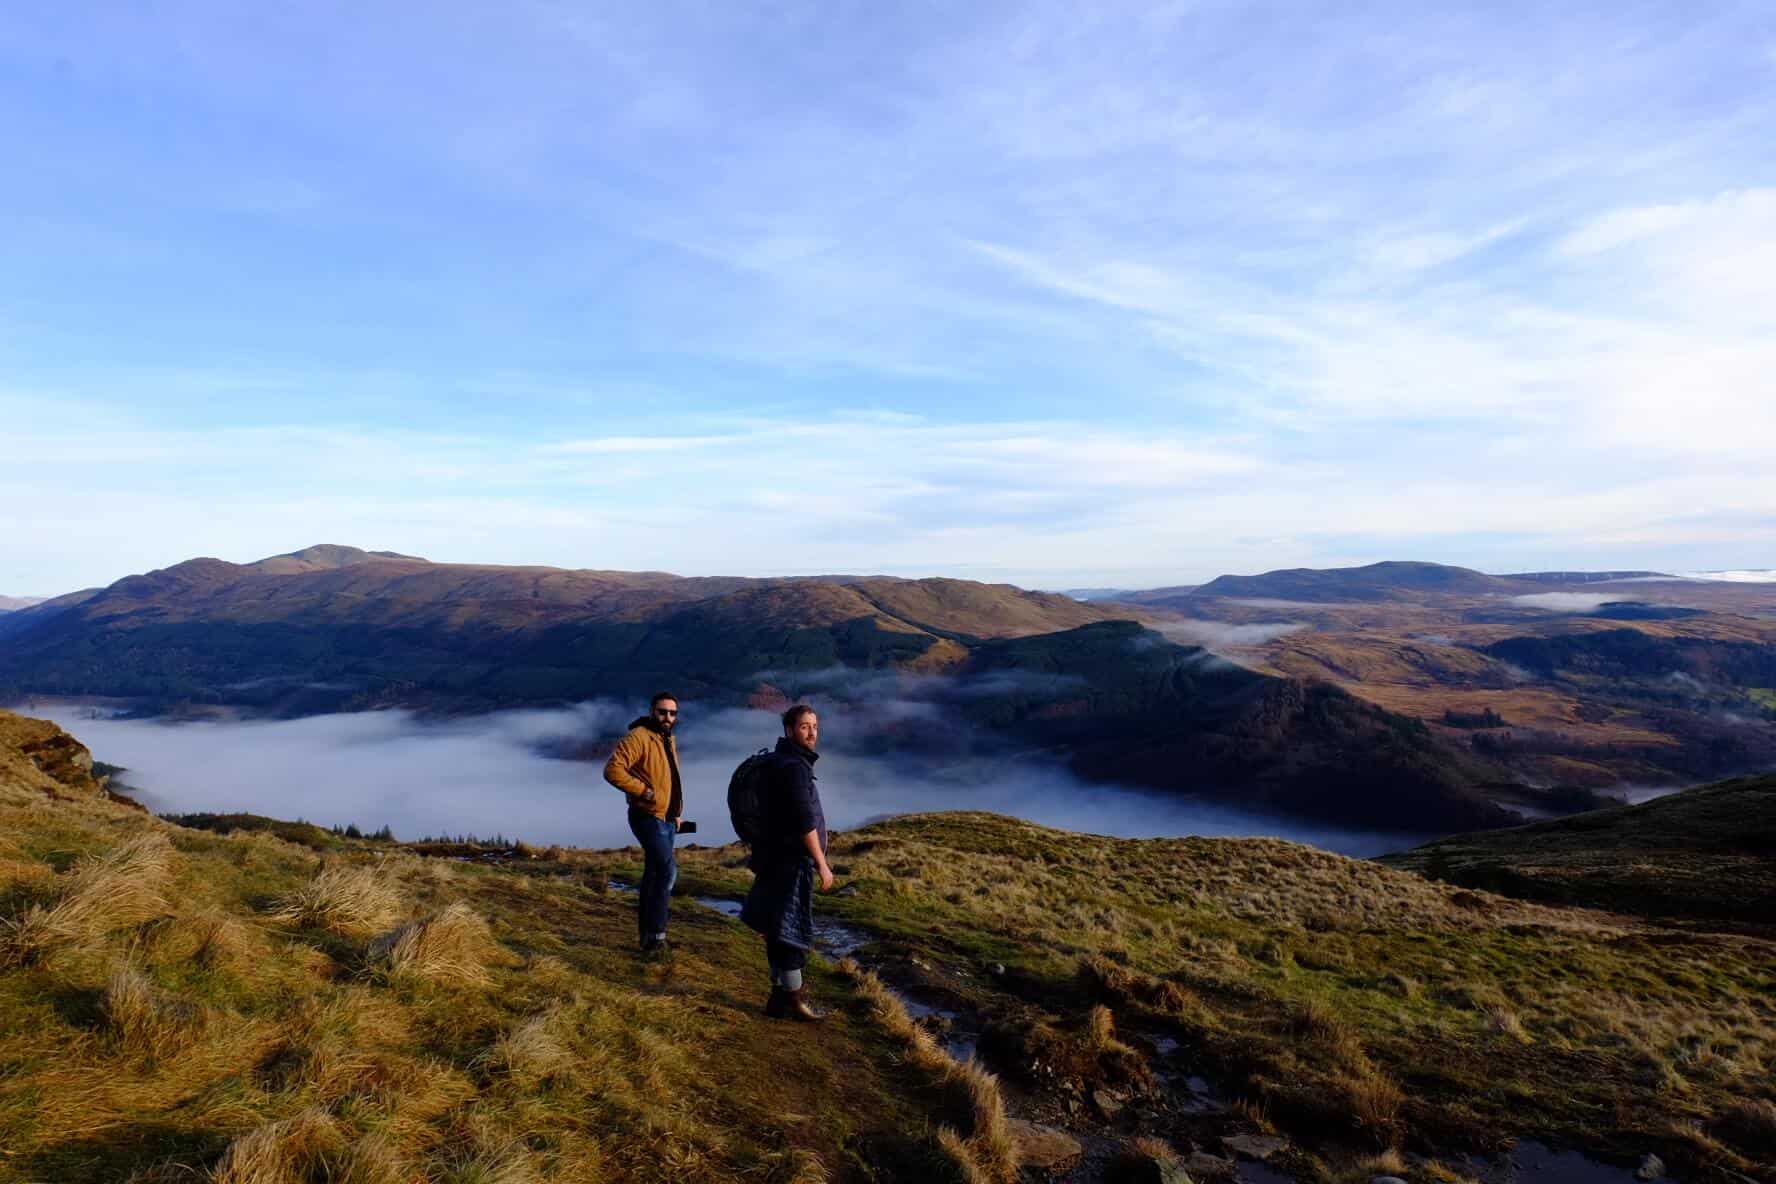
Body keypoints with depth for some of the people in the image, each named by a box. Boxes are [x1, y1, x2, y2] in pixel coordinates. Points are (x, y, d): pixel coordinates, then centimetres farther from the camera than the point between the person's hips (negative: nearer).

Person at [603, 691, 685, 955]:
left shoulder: (669, 740, 14)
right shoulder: (638, 737, -15)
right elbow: (613, 769, -24)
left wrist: (677, 811, 17)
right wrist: (644, 791, -24)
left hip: (666, 819, 9)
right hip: (648, 817, -9)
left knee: (654, 874, 14)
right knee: (668, 870, -17)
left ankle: (649, 935, 24)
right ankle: (655, 936, -11)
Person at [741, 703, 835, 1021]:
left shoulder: (780, 762, 14)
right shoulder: (793, 766, -19)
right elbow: (805, 822, -22)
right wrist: (822, 864, -17)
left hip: (777, 859, 10)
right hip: (790, 862, -10)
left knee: (779, 930, 16)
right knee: (792, 931, 0)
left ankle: (780, 996, 26)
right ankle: (792, 1000, 10)